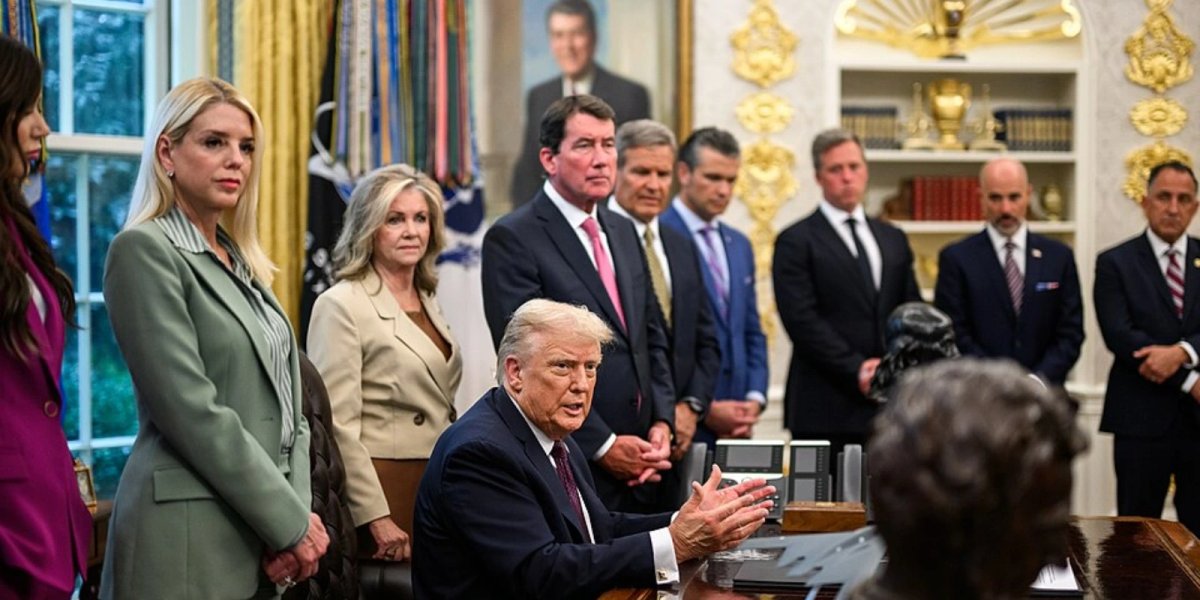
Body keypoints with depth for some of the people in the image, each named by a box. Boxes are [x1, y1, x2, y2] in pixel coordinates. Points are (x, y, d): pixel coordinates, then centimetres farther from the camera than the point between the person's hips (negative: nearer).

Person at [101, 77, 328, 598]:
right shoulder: (144, 250, -9)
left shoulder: (241, 262, 15)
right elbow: (193, 413, -16)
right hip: (191, 538, -7)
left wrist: (297, 514, -4)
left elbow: (287, 403, 12)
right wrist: (290, 524, -14)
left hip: (262, 537, 7)